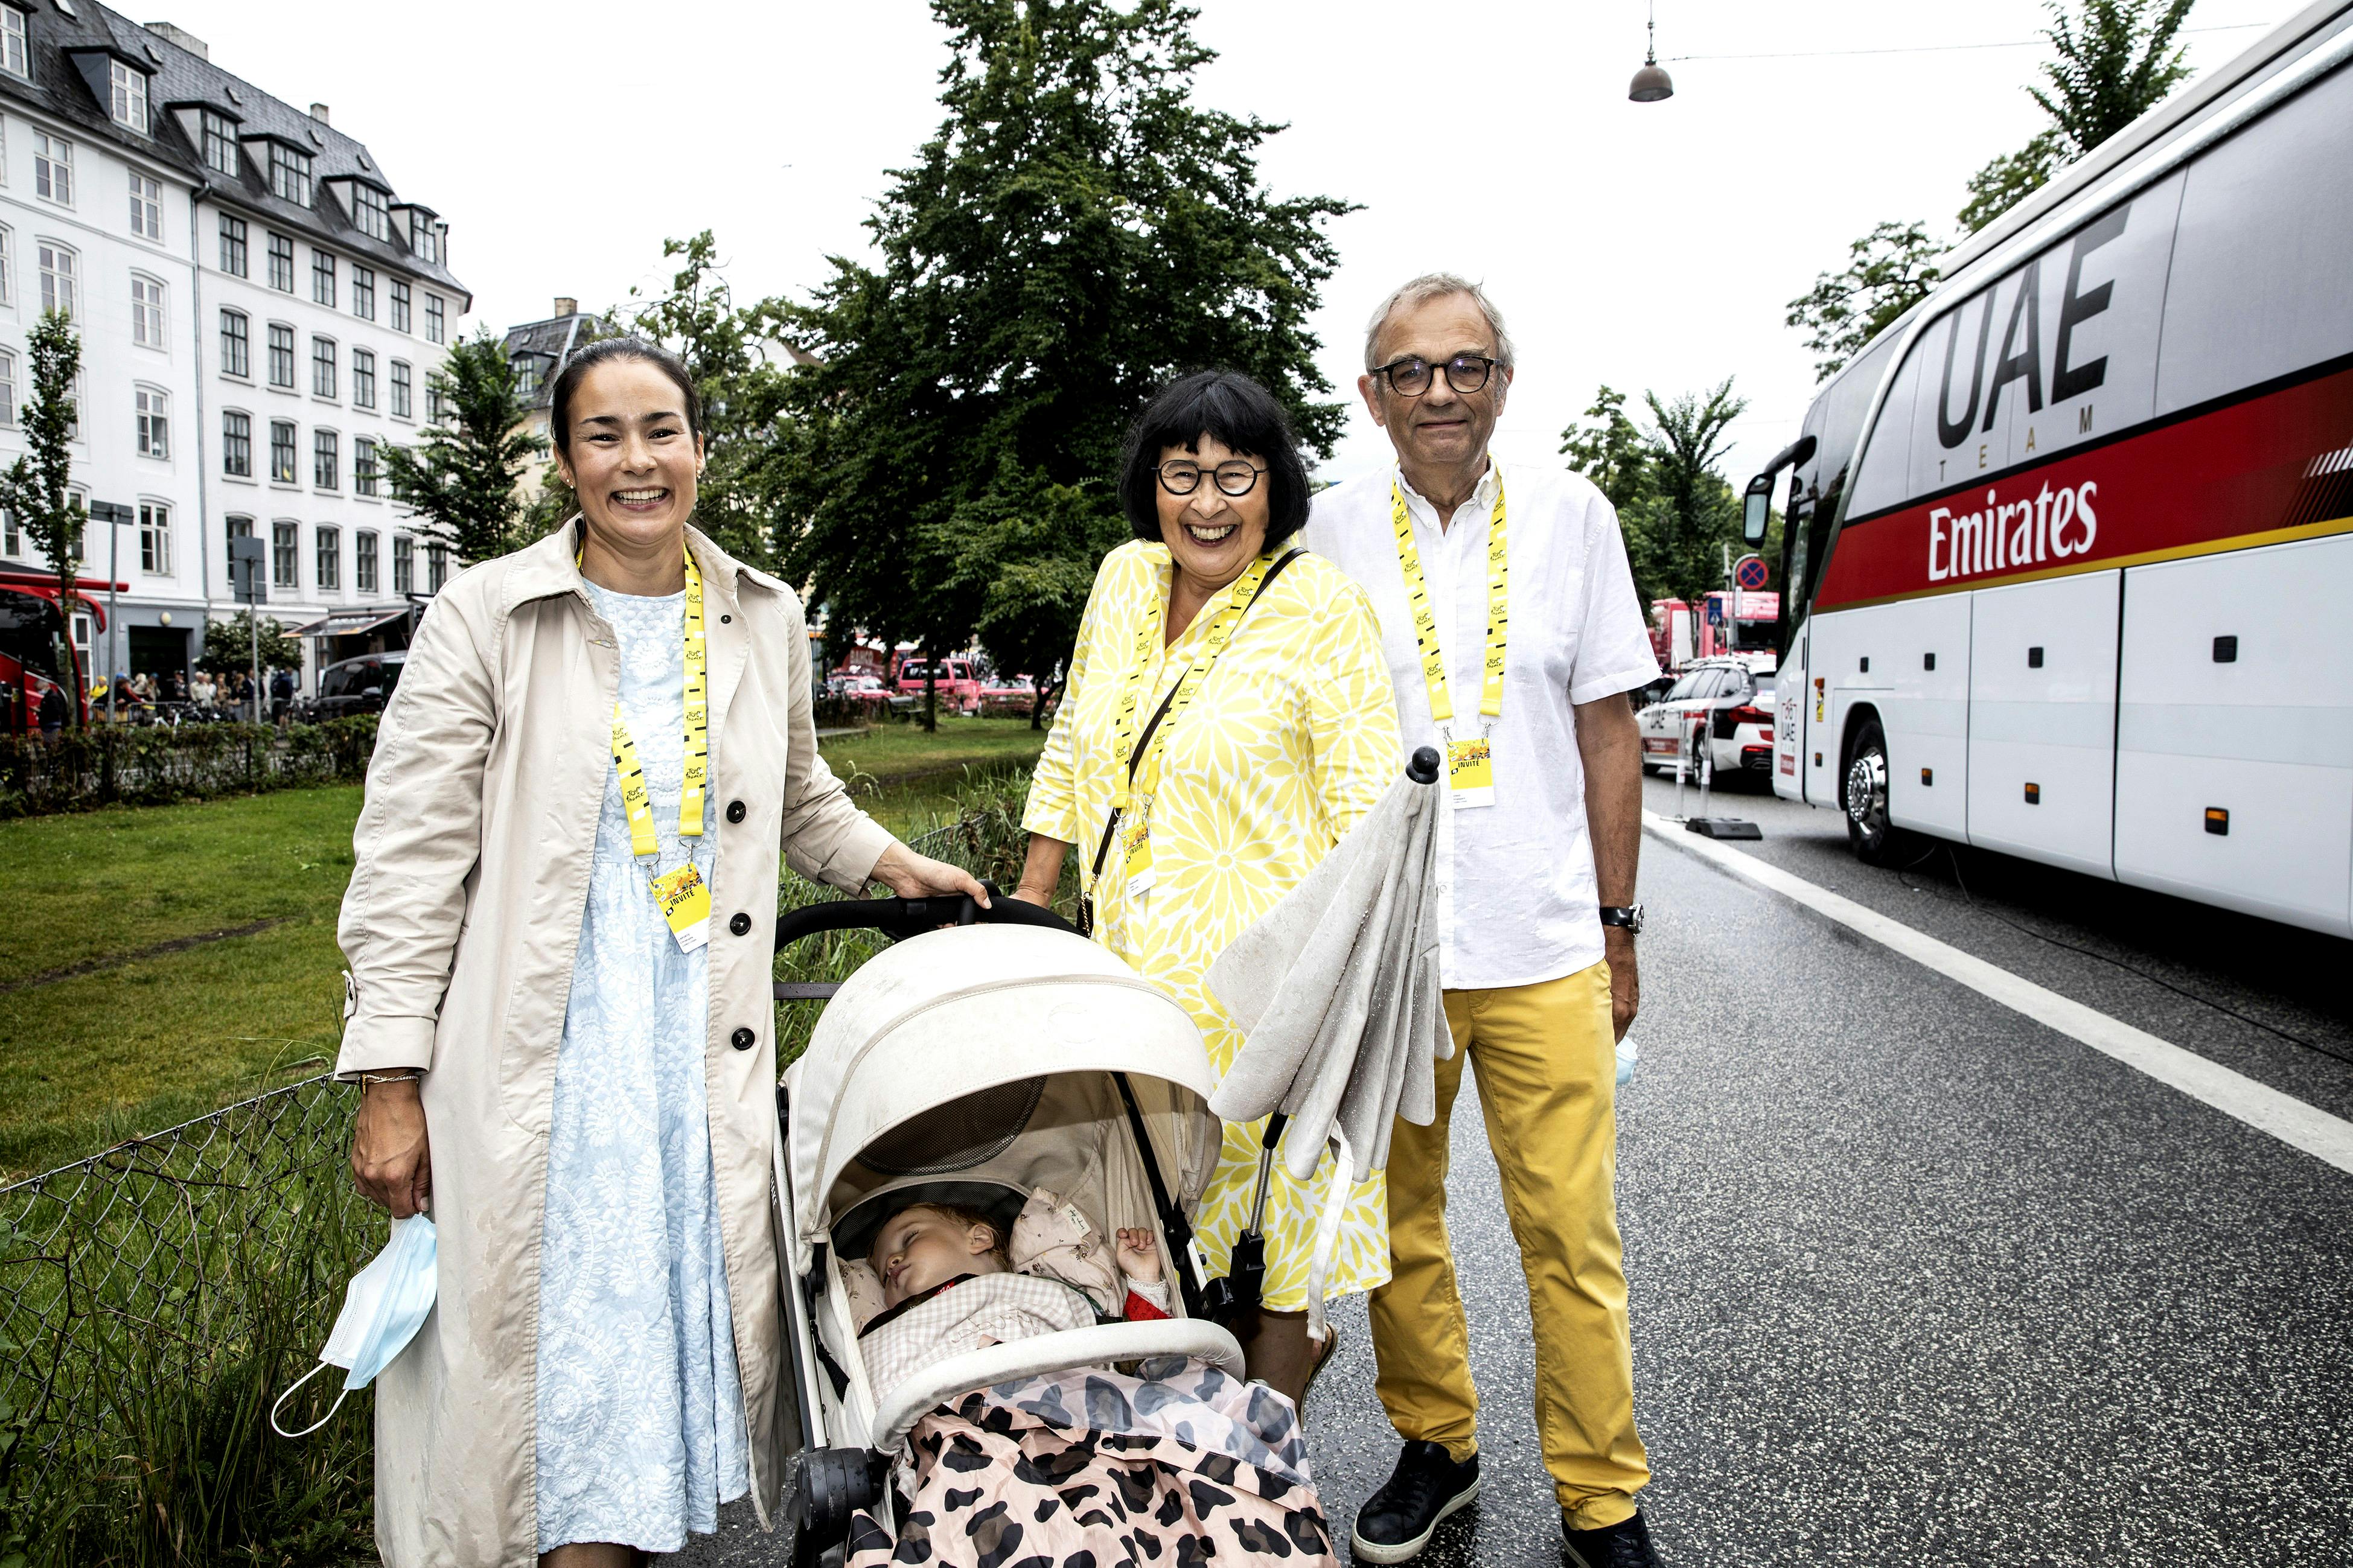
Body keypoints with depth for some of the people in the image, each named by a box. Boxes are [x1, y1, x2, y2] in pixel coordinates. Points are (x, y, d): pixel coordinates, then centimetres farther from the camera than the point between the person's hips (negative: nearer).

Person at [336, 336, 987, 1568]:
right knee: (557, 1341, 1)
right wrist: (389, 1084, -7)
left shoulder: (764, 620, 7)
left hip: (706, 1042, 3)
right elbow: (408, 862, -5)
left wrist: (890, 862, 12)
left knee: (682, 1315, 9)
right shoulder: (484, 617, -4)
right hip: (541, 1051, -3)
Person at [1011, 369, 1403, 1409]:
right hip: (1136, 956, 6)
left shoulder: (1321, 610, -9)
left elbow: (1367, 808, -11)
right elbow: (1074, 745, 18)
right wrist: (1031, 894, 18)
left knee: (1268, 1185, 2)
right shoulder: (1125, 580, 9)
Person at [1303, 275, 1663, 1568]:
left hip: (1544, 942, 0)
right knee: (1396, 1221, 12)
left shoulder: (1570, 515, 3)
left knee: (1572, 1237, 4)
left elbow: (1606, 730, 6)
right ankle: (1435, 1447, 33)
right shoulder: (1333, 529, 1)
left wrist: (1616, 929, 4)